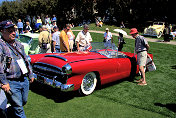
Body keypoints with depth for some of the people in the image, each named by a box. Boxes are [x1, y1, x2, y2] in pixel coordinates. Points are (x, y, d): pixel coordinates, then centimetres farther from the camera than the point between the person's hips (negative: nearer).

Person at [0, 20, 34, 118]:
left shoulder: (18, 44, 12)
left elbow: (26, 60, 19)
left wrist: (30, 75, 18)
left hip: (24, 80, 7)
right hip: (11, 83, -7)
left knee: (23, 102, 20)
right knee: (18, 108, 0)